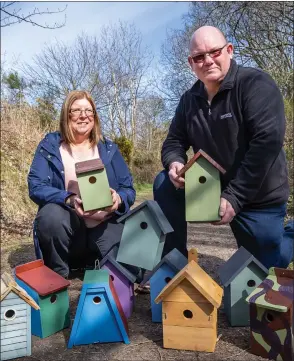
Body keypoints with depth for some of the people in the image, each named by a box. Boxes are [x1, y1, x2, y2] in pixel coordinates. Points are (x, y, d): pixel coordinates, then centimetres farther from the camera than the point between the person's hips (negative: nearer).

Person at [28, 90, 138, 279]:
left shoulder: (109, 148, 7)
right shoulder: (49, 146, 2)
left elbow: (128, 188, 4)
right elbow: (36, 187, -9)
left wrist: (119, 198, -21)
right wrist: (69, 200, -28)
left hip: (105, 226, 1)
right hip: (66, 224, 0)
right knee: (51, 214, -34)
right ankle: (56, 276, -7)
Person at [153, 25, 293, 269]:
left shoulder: (256, 84, -16)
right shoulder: (189, 99, 1)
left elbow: (268, 141, -26)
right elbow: (174, 142, 3)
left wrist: (234, 197, -28)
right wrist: (174, 163, -22)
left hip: (258, 198, -4)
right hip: (212, 186, 5)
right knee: (164, 183, -14)